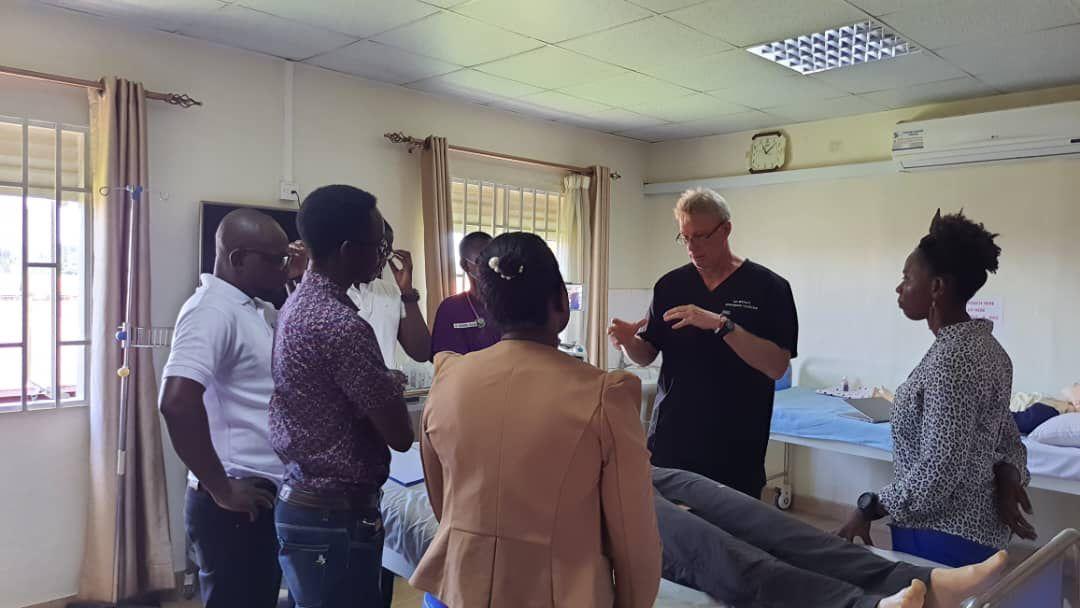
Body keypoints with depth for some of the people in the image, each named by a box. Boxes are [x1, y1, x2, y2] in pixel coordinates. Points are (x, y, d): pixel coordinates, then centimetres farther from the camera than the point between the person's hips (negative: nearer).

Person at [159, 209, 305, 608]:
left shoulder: (258, 309, 11)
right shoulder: (212, 309, -19)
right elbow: (177, 403, -30)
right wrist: (220, 489, -22)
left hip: (267, 495, 9)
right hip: (237, 506, -9)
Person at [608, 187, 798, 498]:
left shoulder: (768, 287, -5)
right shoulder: (670, 285, 6)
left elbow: (777, 366, -13)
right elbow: (648, 355, 10)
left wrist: (723, 324, -24)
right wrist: (629, 341, -12)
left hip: (736, 447, -3)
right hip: (670, 437, 3)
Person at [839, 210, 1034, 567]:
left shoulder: (951, 359, -24)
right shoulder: (983, 344, 6)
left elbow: (937, 474, -25)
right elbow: (1008, 438, 13)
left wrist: (868, 509, -14)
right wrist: (1007, 477, -6)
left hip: (941, 540, -9)